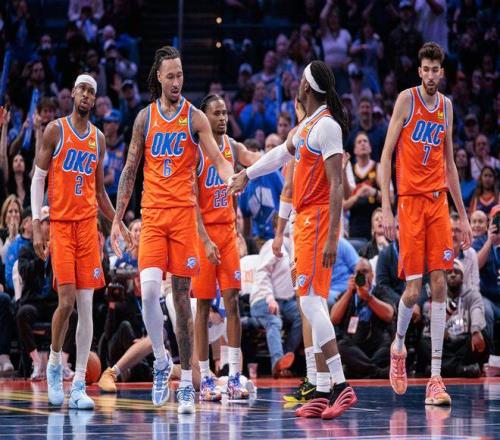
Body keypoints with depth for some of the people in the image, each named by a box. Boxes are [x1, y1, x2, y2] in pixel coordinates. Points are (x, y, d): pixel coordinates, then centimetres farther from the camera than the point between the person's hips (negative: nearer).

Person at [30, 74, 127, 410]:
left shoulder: (99, 139, 13)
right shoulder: (55, 130, 0)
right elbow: (37, 179, -1)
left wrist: (119, 225, 16)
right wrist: (36, 227, -9)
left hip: (88, 224, 4)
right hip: (60, 223, -4)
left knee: (86, 305, -2)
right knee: (67, 300, -13)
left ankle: (79, 386, -1)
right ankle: (54, 364, 12)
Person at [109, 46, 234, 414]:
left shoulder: (195, 117, 3)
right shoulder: (145, 117, 9)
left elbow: (217, 158, -7)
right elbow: (130, 170, 13)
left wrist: (231, 177, -30)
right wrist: (117, 220, 8)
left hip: (184, 212, -1)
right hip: (152, 214, 1)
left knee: (182, 295, 0)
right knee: (149, 289, -16)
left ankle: (186, 381, 5)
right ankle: (161, 360, 5)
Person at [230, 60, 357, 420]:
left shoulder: (327, 125, -14)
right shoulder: (306, 125, 14)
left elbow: (337, 186, -19)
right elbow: (283, 153, 34)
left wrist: (332, 237, -24)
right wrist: (247, 174, 45)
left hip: (318, 219, -9)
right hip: (305, 218, 9)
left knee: (311, 301, -15)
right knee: (313, 304, 7)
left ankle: (341, 385, -18)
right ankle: (323, 391, 7)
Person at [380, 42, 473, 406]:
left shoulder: (446, 106, 14)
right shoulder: (407, 100, -2)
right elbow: (387, 154, -5)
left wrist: (463, 215, 17)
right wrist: (386, 208, -12)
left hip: (438, 201, 4)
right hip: (410, 200, -4)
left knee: (440, 284, -4)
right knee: (414, 287, -8)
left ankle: (435, 378, -5)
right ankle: (399, 345, 24)